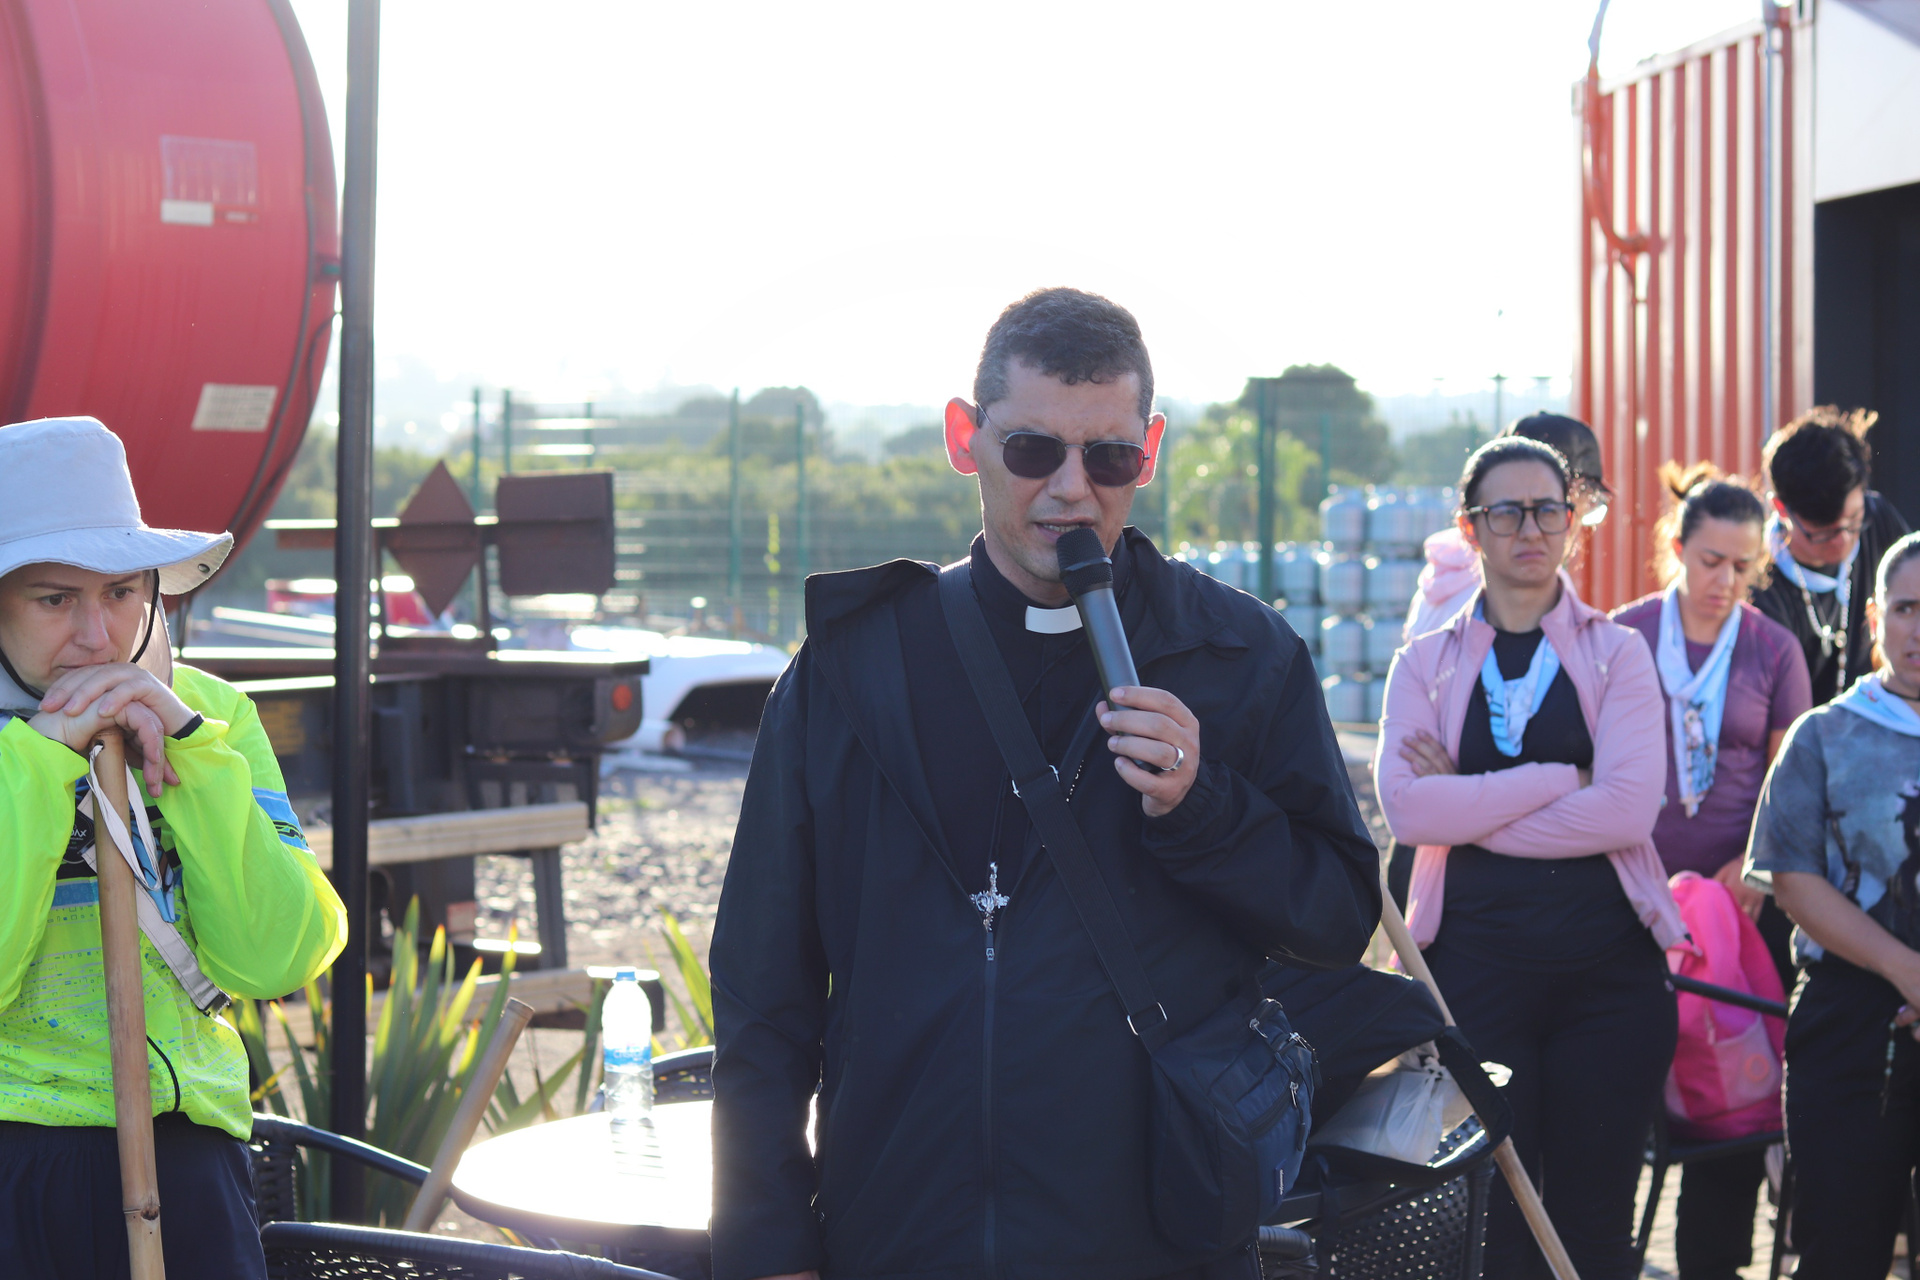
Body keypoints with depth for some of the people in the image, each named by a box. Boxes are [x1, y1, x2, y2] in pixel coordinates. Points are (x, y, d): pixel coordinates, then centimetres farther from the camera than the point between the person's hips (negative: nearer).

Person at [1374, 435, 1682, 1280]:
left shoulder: (1616, 653, 7)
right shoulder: (1428, 662, 9)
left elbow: (1629, 807, -9)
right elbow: (1405, 806, -8)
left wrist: (1470, 808, -9)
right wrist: (1560, 779, -10)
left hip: (1607, 960, 0)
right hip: (1476, 957, 0)